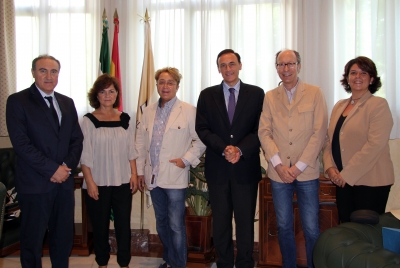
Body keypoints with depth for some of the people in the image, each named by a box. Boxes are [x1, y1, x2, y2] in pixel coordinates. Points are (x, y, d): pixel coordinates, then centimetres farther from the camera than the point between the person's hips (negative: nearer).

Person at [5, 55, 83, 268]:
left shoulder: (67, 103, 11)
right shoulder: (17, 101, -6)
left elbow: (77, 139, 10)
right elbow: (21, 143, -13)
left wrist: (67, 166, -7)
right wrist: (52, 169, -15)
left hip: (64, 181, 5)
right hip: (35, 184, -4)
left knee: (64, 236, 13)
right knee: (32, 239, 8)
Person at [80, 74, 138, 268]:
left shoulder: (125, 120, 5)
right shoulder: (89, 121, -4)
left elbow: (131, 151, 9)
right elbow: (85, 154, -6)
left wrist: (134, 174, 2)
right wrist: (89, 182, -11)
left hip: (122, 182, 2)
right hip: (98, 183, -2)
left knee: (124, 225, 5)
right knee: (100, 226, 10)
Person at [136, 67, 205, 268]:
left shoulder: (188, 111, -5)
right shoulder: (148, 111, 9)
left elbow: (200, 140, -4)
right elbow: (141, 142, 12)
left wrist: (186, 159, -12)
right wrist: (141, 170, 10)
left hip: (175, 177, -5)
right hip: (154, 176, 5)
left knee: (176, 225, 1)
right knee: (161, 223, 17)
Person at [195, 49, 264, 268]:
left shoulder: (256, 94, 3)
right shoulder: (207, 95, 6)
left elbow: (259, 130, -2)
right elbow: (202, 129, -1)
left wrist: (240, 150, -17)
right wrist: (224, 149, -15)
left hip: (246, 167, -1)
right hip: (217, 167, 1)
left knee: (245, 220, 7)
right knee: (220, 221, 11)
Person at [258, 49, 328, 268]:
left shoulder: (314, 93, 1)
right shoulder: (269, 97, 8)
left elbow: (319, 132, -5)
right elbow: (264, 132, 2)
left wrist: (299, 166, -11)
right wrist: (278, 165, -10)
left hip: (307, 173, -2)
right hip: (278, 173, 2)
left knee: (311, 229, 0)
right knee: (284, 227, 11)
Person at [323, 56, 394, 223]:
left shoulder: (378, 105, -8)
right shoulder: (339, 106, 12)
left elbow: (374, 145, -17)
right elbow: (329, 139, 12)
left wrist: (347, 174, -17)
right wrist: (330, 167, -4)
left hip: (370, 182, -5)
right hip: (343, 180, 6)